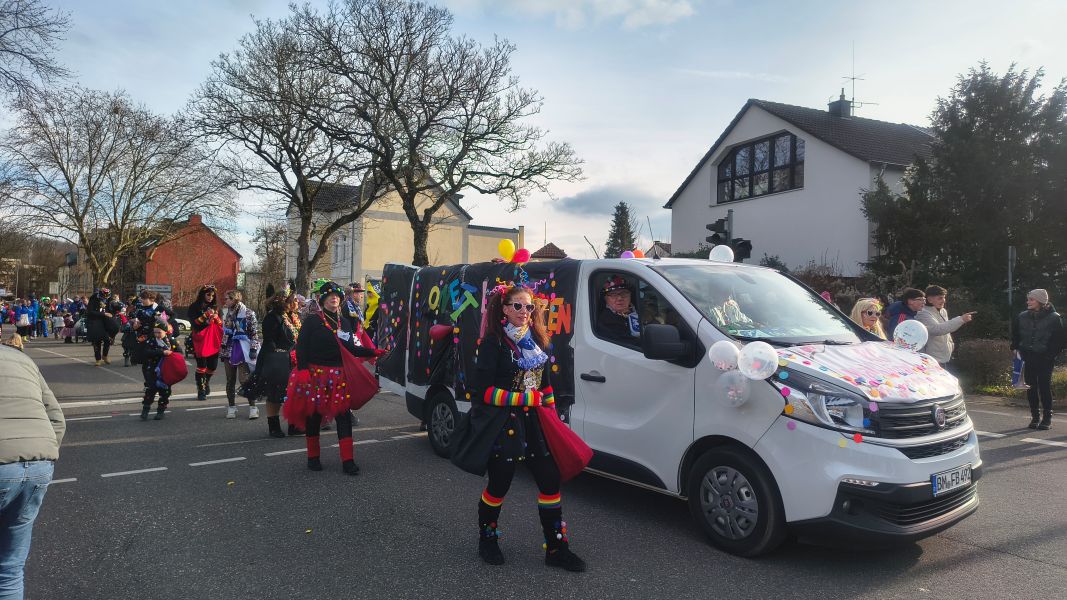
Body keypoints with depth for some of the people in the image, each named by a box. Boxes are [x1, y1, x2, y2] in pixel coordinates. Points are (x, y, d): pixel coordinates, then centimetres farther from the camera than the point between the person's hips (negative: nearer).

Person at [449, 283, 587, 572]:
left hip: (533, 421, 6)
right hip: (502, 423, -6)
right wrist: (528, 399, -17)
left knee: (550, 480, 4)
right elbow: (484, 391, -17)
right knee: (499, 485, 8)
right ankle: (487, 540, 33)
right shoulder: (493, 342, -12)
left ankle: (556, 548, 17)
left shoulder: (536, 340, 9)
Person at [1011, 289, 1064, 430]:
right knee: (1031, 387, 5)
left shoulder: (1054, 318, -6)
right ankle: (1035, 417, 14)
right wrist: (1016, 348, 4)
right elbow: (1015, 335, 17)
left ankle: (1047, 418, 9)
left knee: (1045, 387, -1)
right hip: (1028, 358, 3)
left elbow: (1060, 340, -3)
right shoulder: (1022, 317, 5)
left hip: (1044, 359, -3)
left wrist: (1051, 354, -10)